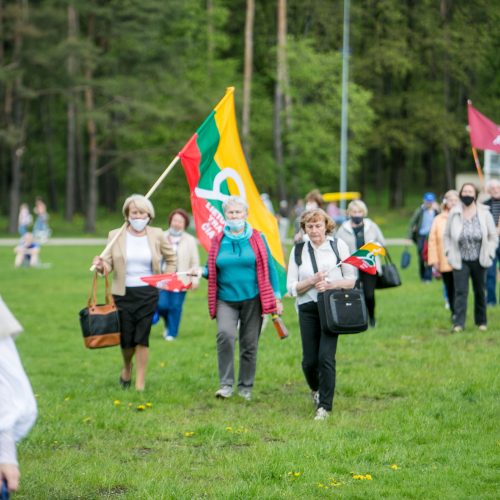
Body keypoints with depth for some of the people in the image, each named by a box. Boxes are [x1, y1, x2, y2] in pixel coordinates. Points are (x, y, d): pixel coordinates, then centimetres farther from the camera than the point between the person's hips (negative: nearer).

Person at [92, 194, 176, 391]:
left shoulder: (157, 235, 3)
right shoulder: (115, 235, 0)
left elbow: (171, 258, 16)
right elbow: (109, 264, -3)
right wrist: (101, 265, -25)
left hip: (148, 293, 0)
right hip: (123, 293, 0)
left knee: (142, 338, -3)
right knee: (126, 338, 1)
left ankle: (140, 383, 6)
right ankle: (127, 368, 34)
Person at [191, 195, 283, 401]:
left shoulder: (257, 238, 3)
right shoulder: (218, 241, 6)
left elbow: (269, 268, 6)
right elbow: (212, 271, 12)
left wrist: (277, 297, 2)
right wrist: (201, 271, -11)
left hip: (252, 299, 0)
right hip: (226, 299, 0)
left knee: (249, 344, 5)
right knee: (225, 334, -23)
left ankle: (246, 387, 20)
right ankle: (226, 384, -16)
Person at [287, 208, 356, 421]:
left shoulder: (338, 246, 3)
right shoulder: (298, 251, 7)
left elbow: (351, 279, 2)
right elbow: (291, 287, 4)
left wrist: (330, 284, -14)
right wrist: (311, 281, -13)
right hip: (308, 309, 2)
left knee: (326, 356, -13)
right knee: (309, 360, 4)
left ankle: (324, 405, -4)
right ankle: (315, 389, 36)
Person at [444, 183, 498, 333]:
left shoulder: (484, 214, -3)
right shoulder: (454, 214, -1)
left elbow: (493, 236, 5)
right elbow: (447, 235, 11)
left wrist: (489, 254, -3)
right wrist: (449, 252, 1)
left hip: (478, 260, 1)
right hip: (460, 260, -1)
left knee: (479, 291, 12)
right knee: (460, 292, -9)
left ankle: (481, 321, 25)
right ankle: (458, 323, -11)